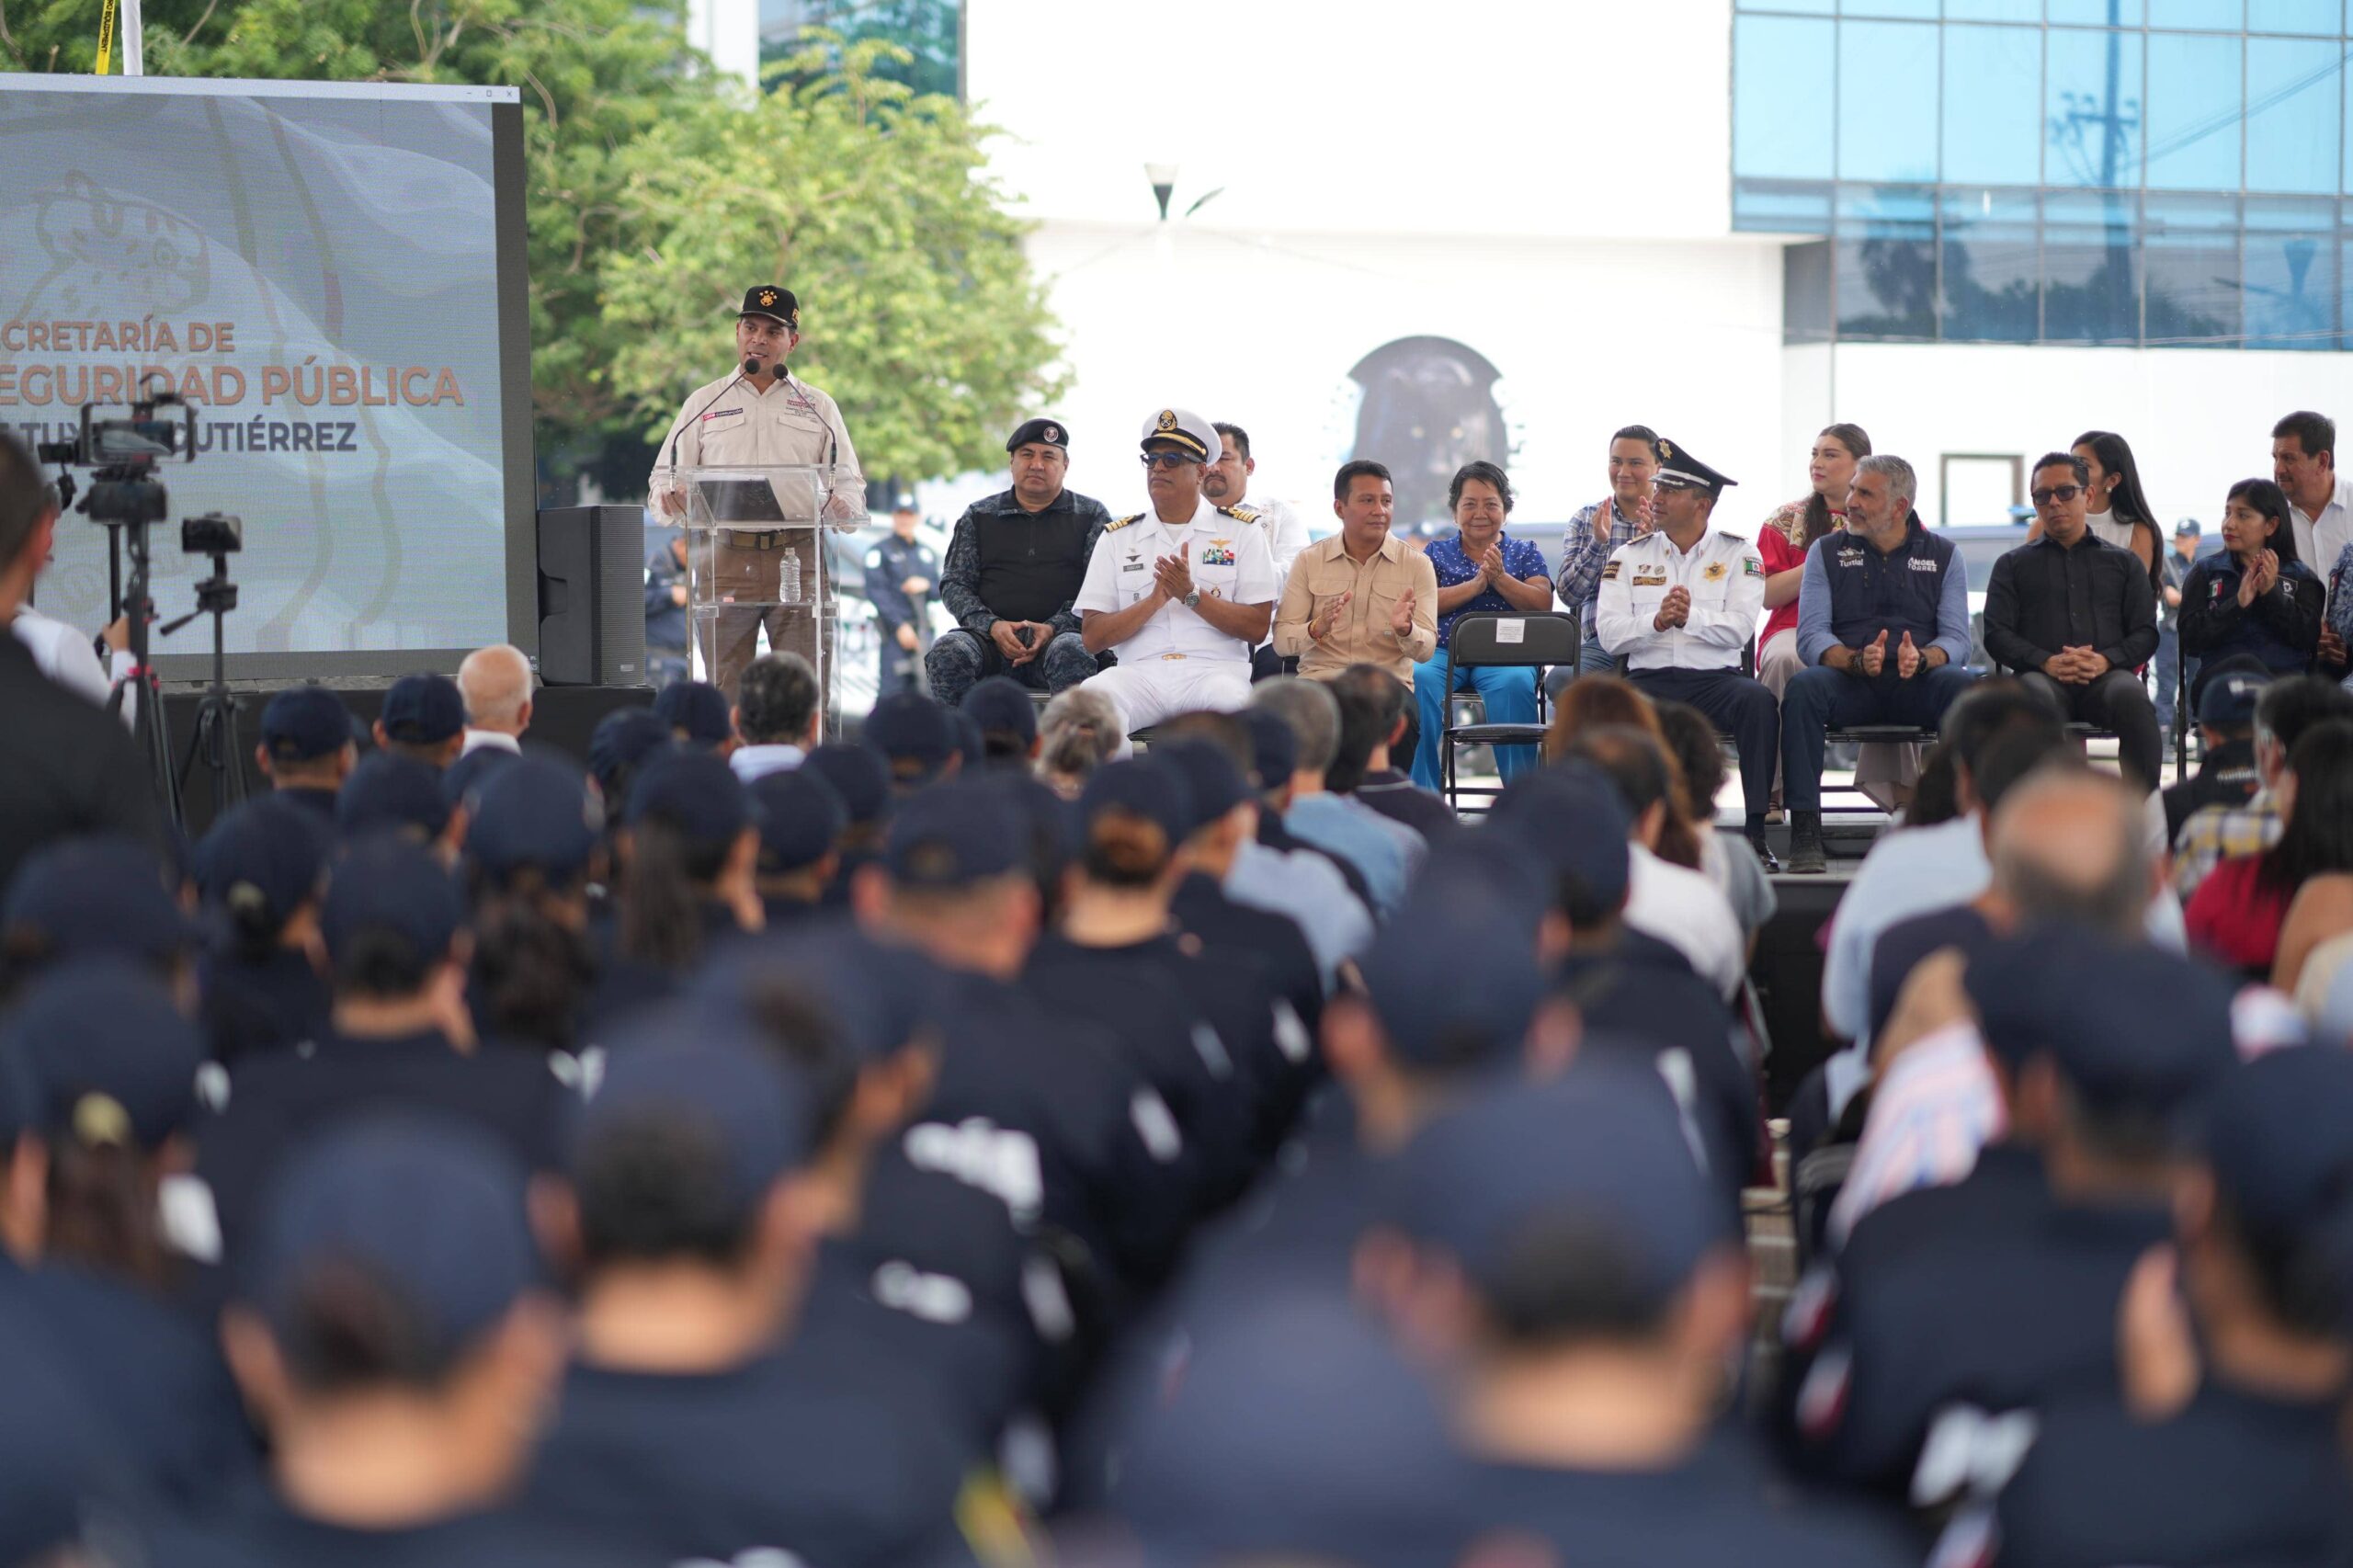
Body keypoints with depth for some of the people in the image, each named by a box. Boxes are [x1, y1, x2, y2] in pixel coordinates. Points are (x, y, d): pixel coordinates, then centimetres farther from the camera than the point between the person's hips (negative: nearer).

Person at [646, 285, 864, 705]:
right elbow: (663, 478, 12)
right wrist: (672, 498, -12)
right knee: (725, 690, -2)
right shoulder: (703, 404, 15)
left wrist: (841, 507, -11)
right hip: (725, 558, 0)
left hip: (798, 559, 0)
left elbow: (849, 484, 12)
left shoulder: (818, 407, 15)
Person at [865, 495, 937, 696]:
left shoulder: (924, 552, 18)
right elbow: (875, 592, -9)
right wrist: (899, 626, -15)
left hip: (923, 631, 6)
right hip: (894, 630, -6)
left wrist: (926, 585, -5)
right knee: (892, 688, -13)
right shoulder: (880, 551, -1)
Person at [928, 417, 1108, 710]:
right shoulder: (978, 516, 21)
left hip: (1060, 633, -2)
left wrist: (1054, 628, -12)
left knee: (1072, 652, -38)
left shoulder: (1091, 515, 16)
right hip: (990, 636, 2)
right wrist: (991, 625, -7)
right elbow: (953, 584, 13)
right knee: (948, 651, -31)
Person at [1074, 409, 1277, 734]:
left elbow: (1257, 629, 2)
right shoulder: (1116, 537, 17)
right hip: (1139, 671, 2)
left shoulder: (1243, 533, 12)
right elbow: (1092, 638, 8)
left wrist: (1192, 595, -9)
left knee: (1229, 699, -38)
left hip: (1214, 670, -2)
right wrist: (1155, 600, -6)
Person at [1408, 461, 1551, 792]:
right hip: (1443, 651, 1)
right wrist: (1475, 585, -8)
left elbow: (1543, 606, 4)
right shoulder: (1437, 553, 21)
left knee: (1514, 683, -37)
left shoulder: (1525, 553, 20)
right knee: (1419, 680, -34)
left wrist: (1500, 579, -8)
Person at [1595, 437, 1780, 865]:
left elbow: (1740, 628, -5)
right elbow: (1609, 634, 2)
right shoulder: (1630, 556, 13)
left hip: (1717, 676, -1)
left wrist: (1690, 617, -21)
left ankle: (1755, 831, -30)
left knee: (1758, 700, -34)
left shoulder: (1738, 554, 9)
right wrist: (1656, 621, -16)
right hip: (1650, 676, 1)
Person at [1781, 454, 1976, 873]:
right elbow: (1810, 637, 0)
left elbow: (1957, 638, 2)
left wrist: (1922, 658, -22)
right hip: (1849, 682, 0)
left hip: (1918, 683, 0)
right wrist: (1857, 660, -21)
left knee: (1965, 686, -33)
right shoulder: (1827, 552, 12)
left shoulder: (1943, 555, 12)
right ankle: (1805, 833, -34)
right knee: (1803, 687, -33)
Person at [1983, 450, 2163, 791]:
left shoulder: (2123, 563, 25)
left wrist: (2106, 660, -8)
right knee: (2036, 698, -39)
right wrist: (2046, 662, -9)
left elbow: (2146, 633, 14)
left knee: (2132, 697, -36)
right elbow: (1996, 634, 11)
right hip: (2042, 674, -1)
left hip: (2106, 676, 1)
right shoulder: (2013, 565, 24)